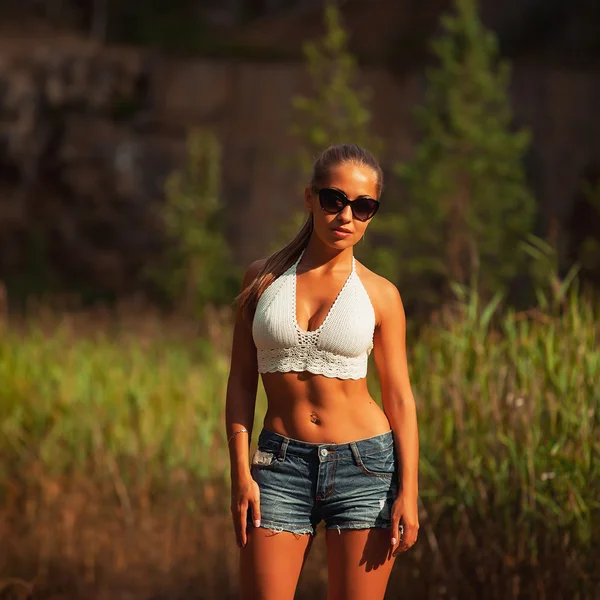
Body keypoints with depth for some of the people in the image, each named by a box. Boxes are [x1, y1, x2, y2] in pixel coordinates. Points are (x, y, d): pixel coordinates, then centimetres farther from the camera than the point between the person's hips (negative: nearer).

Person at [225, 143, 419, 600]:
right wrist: (240, 473, -3)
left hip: (365, 465, -1)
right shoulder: (263, 278, 5)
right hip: (281, 465, 1)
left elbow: (400, 399, 3)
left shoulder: (380, 295, 2)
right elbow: (241, 382, 6)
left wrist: (408, 493, -6)